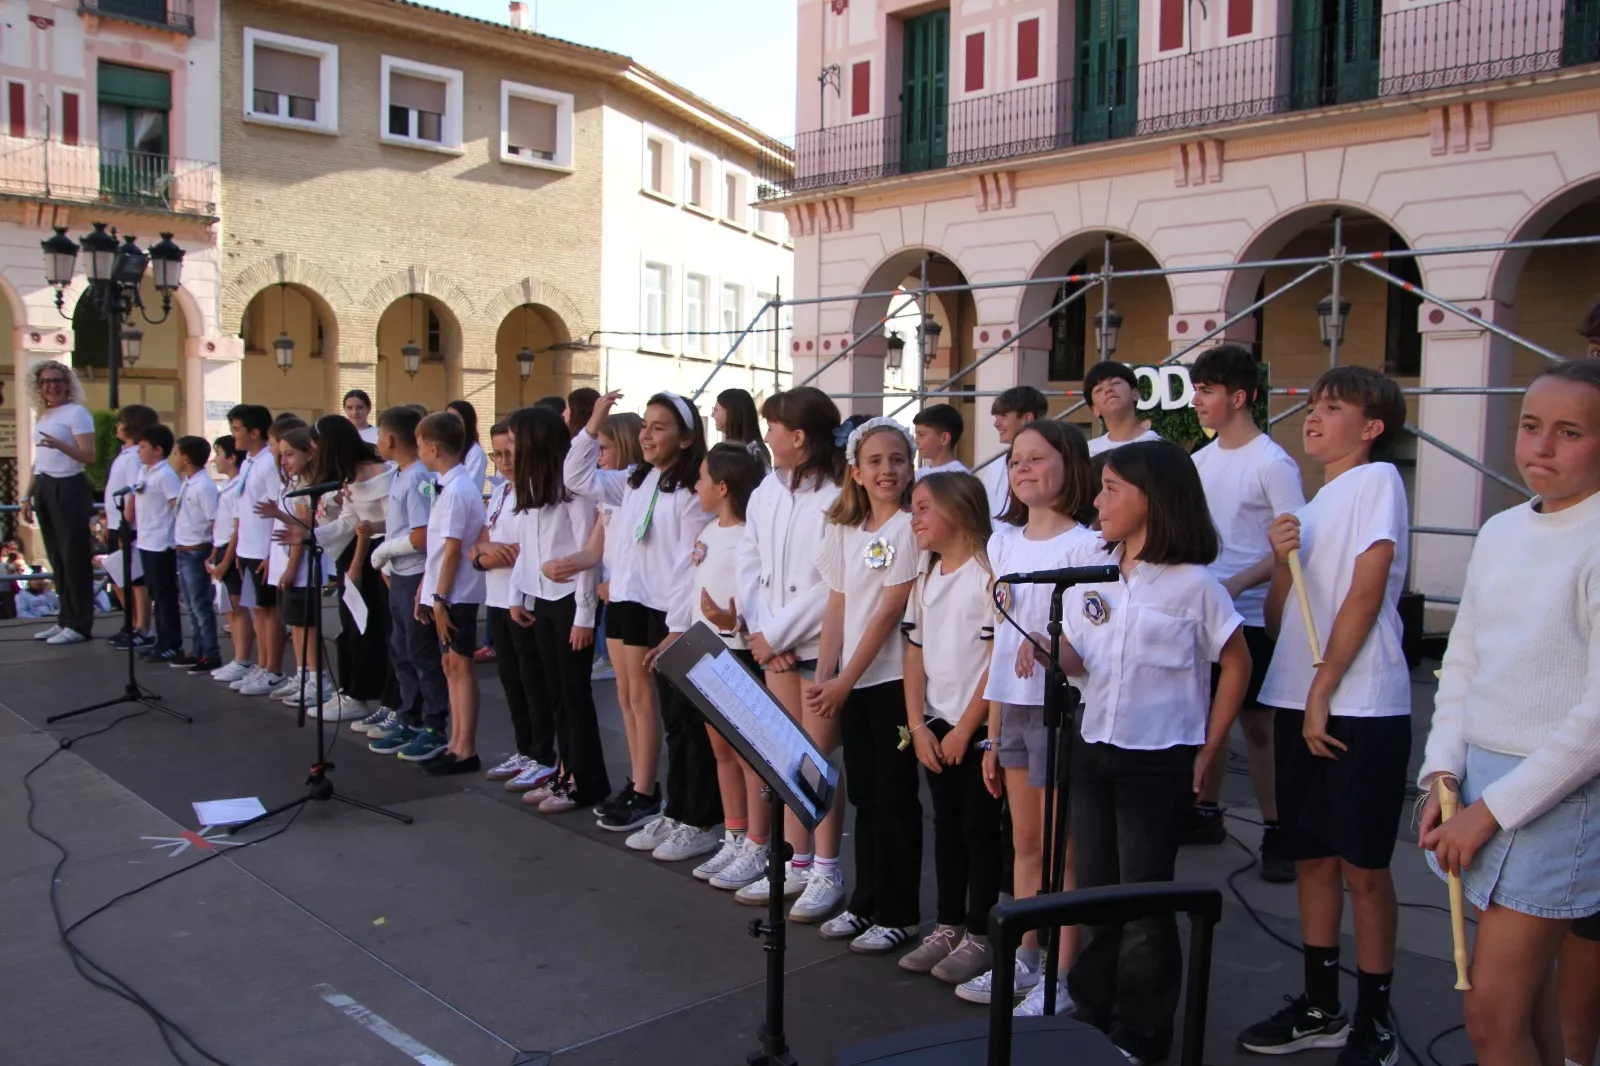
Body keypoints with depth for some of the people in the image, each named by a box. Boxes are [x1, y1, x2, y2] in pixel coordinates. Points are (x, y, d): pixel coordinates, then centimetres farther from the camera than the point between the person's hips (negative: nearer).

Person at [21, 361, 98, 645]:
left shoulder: (76, 413, -7)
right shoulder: (41, 416, 17)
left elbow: (89, 456, -16)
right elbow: (40, 460, 22)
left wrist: (60, 444, -32)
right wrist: (27, 496, 19)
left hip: (69, 488, -8)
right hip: (44, 488, 8)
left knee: (74, 557, -6)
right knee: (57, 557, 12)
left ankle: (79, 624, -1)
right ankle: (65, 619, 19)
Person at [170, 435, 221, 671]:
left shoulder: (204, 486, -17)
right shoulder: (187, 483, 10)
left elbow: (216, 521, -19)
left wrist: (213, 555, -20)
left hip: (197, 552, -9)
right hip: (183, 552, 9)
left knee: (201, 606, -3)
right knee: (191, 606, 14)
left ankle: (211, 656, 4)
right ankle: (199, 652, 23)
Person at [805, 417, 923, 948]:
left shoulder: (912, 527, -9)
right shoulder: (843, 529, 10)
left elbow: (891, 609, -13)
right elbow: (837, 607, 10)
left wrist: (846, 678, -12)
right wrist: (824, 674, 0)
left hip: (894, 678, -6)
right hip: (851, 681, 6)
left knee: (895, 799, 2)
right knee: (864, 795, 13)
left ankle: (898, 914, 14)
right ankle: (865, 902, 25)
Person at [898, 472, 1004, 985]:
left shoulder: (987, 573, -14)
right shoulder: (926, 579, 9)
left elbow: (999, 658, -16)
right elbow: (915, 654, 10)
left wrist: (965, 728, -14)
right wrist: (918, 725, 1)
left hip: (978, 727, -7)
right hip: (936, 726, 7)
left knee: (981, 830, 4)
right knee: (946, 825, 15)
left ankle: (980, 936, 15)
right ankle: (949, 927, 26)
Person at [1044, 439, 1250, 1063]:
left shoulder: (1192, 584, -11)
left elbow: (1236, 664, -4)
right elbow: (1076, 661, 6)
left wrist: (1208, 753, -5)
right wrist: (1054, 650, -17)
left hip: (1160, 762, -5)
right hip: (1093, 752, 5)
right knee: (1094, 893, 15)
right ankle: (1092, 1013, 31)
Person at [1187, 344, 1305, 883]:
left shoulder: (1273, 464, -11)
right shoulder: (1201, 461, 11)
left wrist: (1237, 583, -26)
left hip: (1249, 616, -7)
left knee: (1258, 723, -1)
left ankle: (1276, 831, 10)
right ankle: (1206, 812, 27)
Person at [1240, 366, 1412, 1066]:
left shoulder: (1377, 480, -5)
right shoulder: (1312, 507, 16)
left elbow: (1365, 596, -12)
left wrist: (1322, 694, -13)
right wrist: (1281, 561, -5)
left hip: (1360, 707, -7)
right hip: (1297, 702, 7)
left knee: (1363, 868, 1)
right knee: (1312, 857, 13)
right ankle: (1320, 1007, 26)